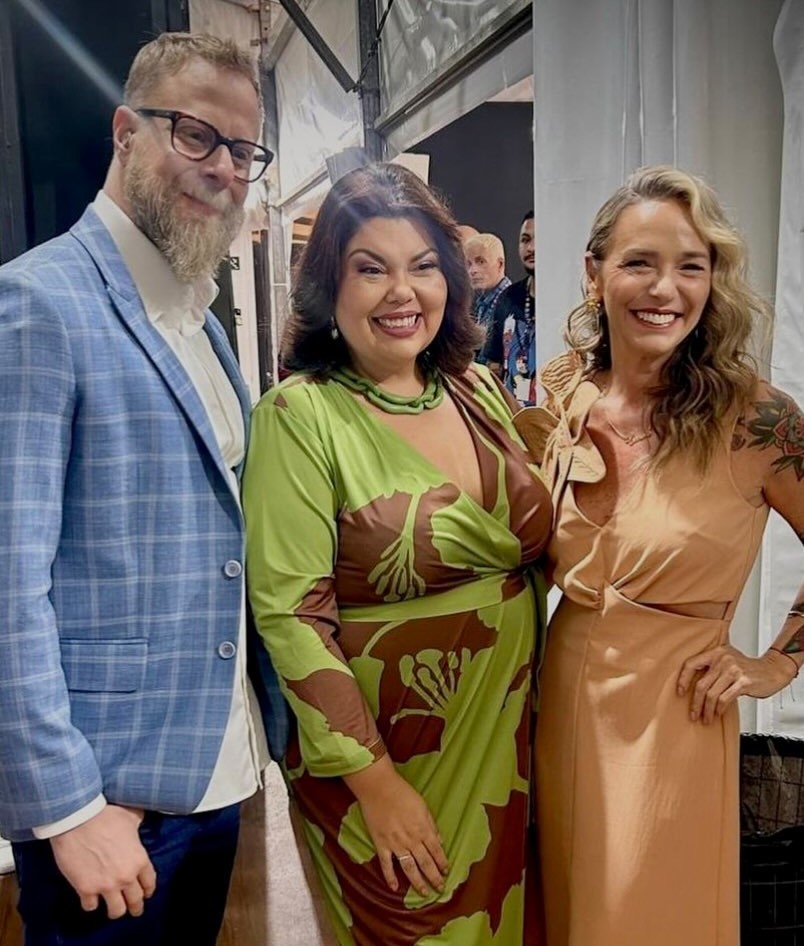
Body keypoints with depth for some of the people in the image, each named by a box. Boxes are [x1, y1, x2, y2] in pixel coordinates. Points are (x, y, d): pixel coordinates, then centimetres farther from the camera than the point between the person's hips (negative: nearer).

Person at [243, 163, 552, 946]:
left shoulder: (477, 389, 1)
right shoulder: (300, 414, -16)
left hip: (508, 737, 5)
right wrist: (376, 782, -17)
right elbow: (289, 615, -18)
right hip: (382, 755, -5)